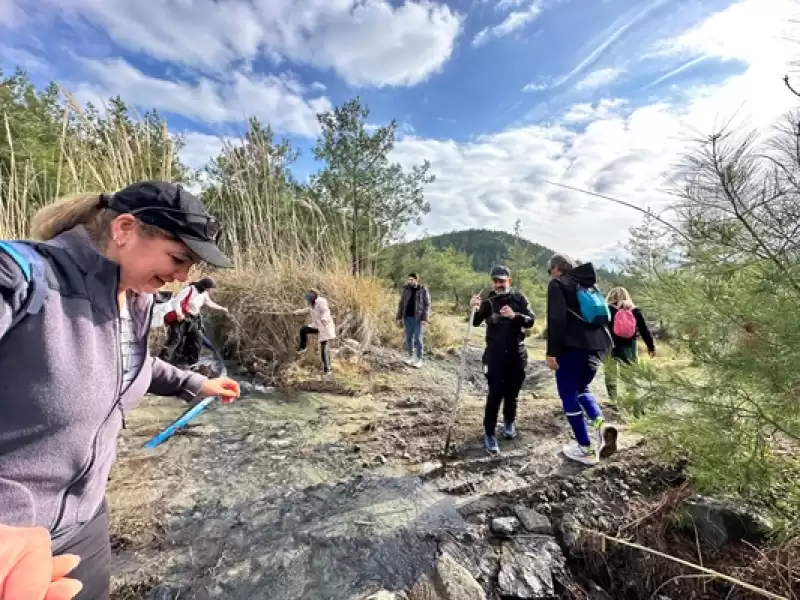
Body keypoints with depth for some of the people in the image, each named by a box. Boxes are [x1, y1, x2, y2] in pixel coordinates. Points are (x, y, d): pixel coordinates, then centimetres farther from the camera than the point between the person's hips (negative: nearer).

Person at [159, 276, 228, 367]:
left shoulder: (204, 294, 7)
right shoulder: (190, 289, -16)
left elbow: (209, 303, 26)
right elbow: (176, 301, -20)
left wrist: (222, 308, 31)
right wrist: (179, 314, -33)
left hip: (193, 320, 8)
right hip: (181, 318, -8)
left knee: (198, 340, 7)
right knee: (175, 339, -13)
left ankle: (192, 362, 20)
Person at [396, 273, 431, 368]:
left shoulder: (423, 290, -6)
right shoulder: (405, 289, 5)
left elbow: (427, 305, -7)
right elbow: (401, 304, 8)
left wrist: (425, 319, -15)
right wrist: (399, 317, 4)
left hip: (418, 318, -4)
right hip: (407, 317, 4)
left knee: (418, 339, -2)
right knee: (408, 338, 9)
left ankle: (419, 359, 8)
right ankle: (411, 357, 21)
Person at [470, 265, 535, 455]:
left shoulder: (519, 298, 0)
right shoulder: (488, 301, 0)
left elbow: (531, 320, -8)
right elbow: (476, 322, -9)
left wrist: (515, 315, -26)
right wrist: (474, 309, -30)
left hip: (516, 353, 1)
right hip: (495, 353, -1)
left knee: (512, 392, 13)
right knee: (495, 393, -7)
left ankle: (509, 422, 37)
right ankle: (489, 433, 2)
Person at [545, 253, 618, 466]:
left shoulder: (558, 284, -4)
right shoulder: (590, 283, 18)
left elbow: (556, 320, -15)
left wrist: (552, 352, -14)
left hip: (573, 346, -7)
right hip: (598, 345, 8)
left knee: (569, 395, 5)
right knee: (582, 388, 24)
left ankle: (586, 449, 9)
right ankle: (600, 424, 1)